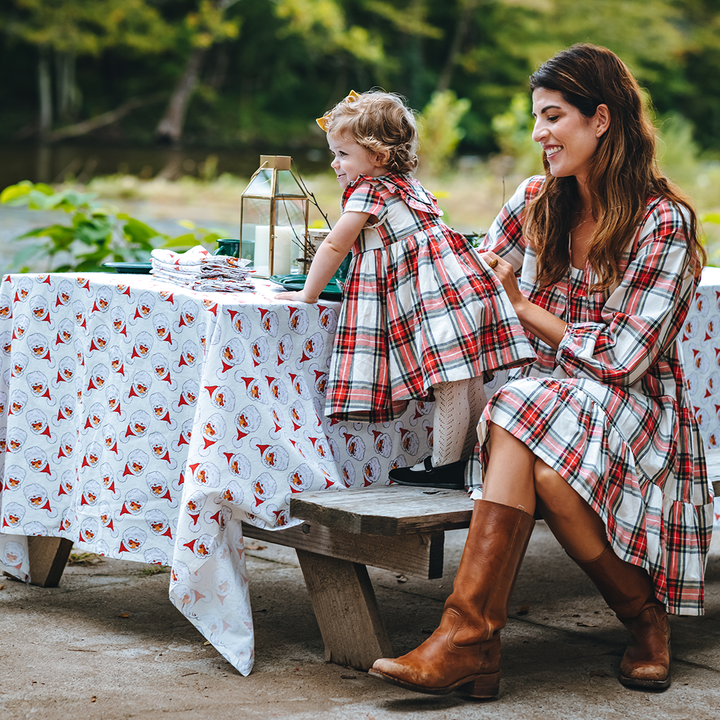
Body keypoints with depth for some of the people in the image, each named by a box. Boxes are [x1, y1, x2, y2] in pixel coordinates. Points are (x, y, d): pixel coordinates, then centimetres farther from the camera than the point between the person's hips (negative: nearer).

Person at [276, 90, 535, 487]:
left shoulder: (369, 190, -3)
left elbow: (333, 247, -3)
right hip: (462, 283, 10)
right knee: (466, 380, 12)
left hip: (438, 291, -10)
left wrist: (308, 294, 6)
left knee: (450, 380, -8)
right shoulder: (408, 186, 26)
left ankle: (445, 464, -5)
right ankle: (468, 459, 19)